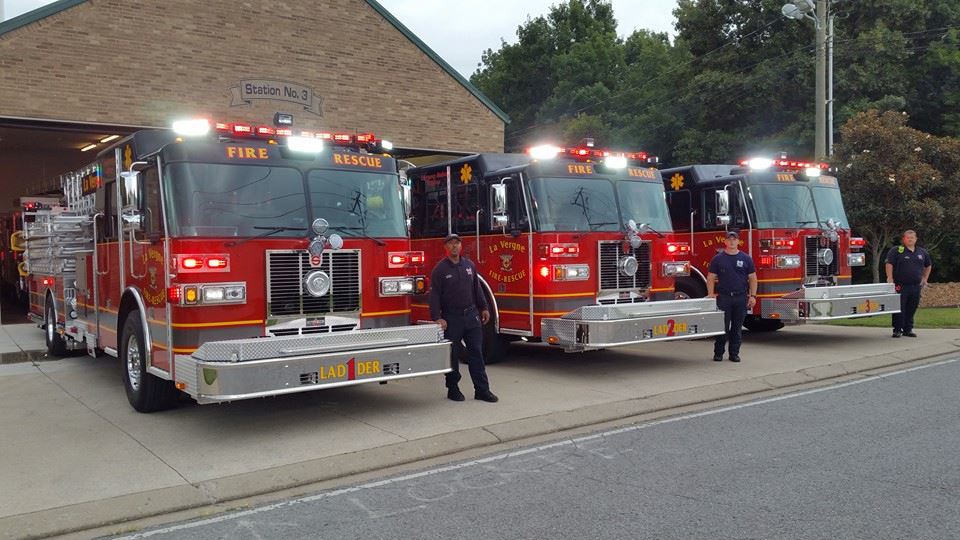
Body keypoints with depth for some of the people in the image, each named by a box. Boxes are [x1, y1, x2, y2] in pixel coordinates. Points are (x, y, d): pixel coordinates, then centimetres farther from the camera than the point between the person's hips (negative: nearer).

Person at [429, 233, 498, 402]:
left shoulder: (469, 265, 9)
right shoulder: (440, 269, -6)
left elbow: (477, 288, 16)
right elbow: (434, 295, -10)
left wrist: (483, 308, 12)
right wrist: (437, 318, -17)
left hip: (471, 315, 4)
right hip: (451, 318, -4)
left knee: (476, 352, 3)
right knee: (452, 355, 5)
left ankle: (482, 389, 7)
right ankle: (453, 389, 17)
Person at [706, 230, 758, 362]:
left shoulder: (746, 258, 7)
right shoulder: (718, 258, 3)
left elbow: (752, 278, 7)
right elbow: (711, 278, 2)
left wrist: (753, 296, -1)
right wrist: (711, 294, -9)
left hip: (741, 298, 2)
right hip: (723, 298, -1)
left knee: (737, 328, 6)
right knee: (722, 327, 0)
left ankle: (734, 353, 15)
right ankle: (718, 353, 9)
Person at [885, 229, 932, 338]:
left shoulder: (922, 252, 14)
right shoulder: (896, 250, -3)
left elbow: (928, 266, 28)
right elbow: (889, 264, -11)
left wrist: (925, 278, 21)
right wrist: (890, 279, -19)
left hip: (916, 286, 5)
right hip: (900, 286, -5)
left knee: (912, 309, 8)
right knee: (899, 309, -5)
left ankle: (908, 329, 17)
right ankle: (897, 330, 1)